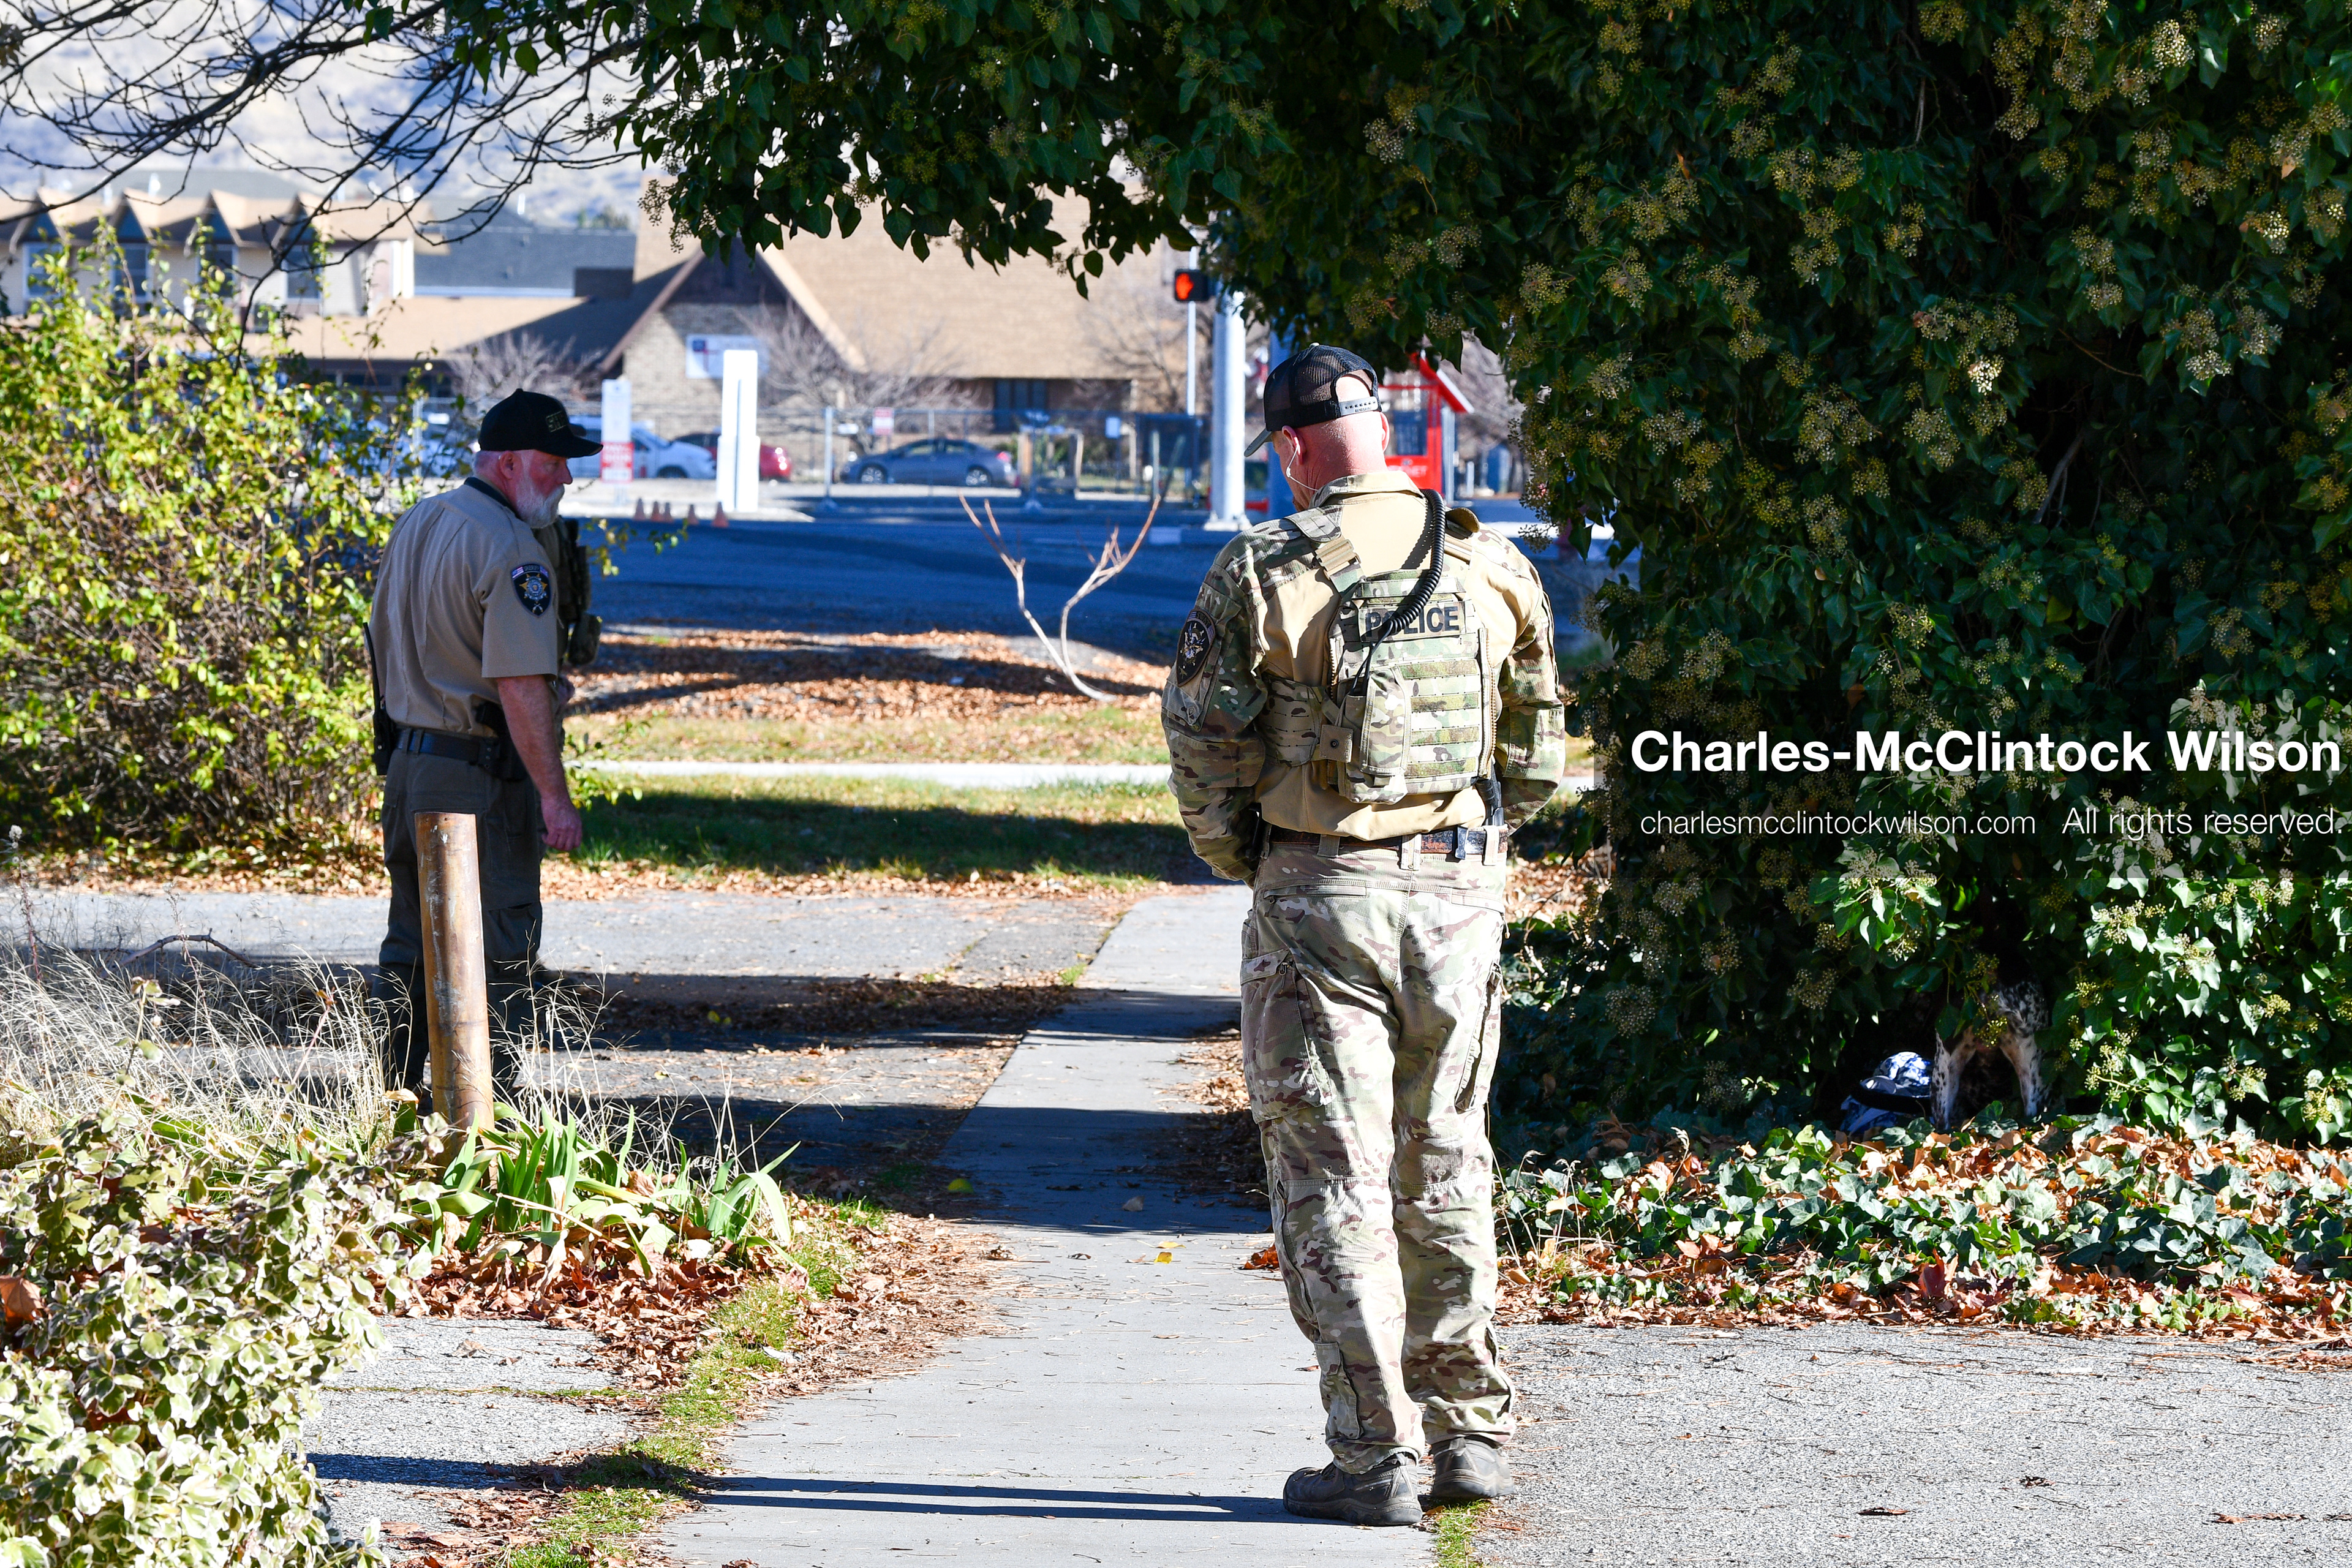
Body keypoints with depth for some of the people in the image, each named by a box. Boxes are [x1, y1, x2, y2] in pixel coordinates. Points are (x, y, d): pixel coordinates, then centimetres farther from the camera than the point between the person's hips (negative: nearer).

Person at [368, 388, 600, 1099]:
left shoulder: (413, 524, 11)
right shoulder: (509, 549, -18)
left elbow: (383, 644, 19)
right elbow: (520, 686, -24)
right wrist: (555, 794, -22)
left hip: (406, 760, 9)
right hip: (481, 773, -9)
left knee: (412, 939, 16)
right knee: (499, 945, -2)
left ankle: (403, 1090, 22)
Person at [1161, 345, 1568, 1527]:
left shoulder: (1260, 574, -9)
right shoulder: (1490, 565, 3)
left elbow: (1202, 750, -7)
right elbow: (1536, 751, 9)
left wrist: (1245, 862, 9)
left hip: (1317, 897, -4)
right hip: (1459, 892, 4)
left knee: (1332, 1179, 1)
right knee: (1444, 1170, 16)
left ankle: (1373, 1460, -1)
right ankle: (1470, 1431, 20)